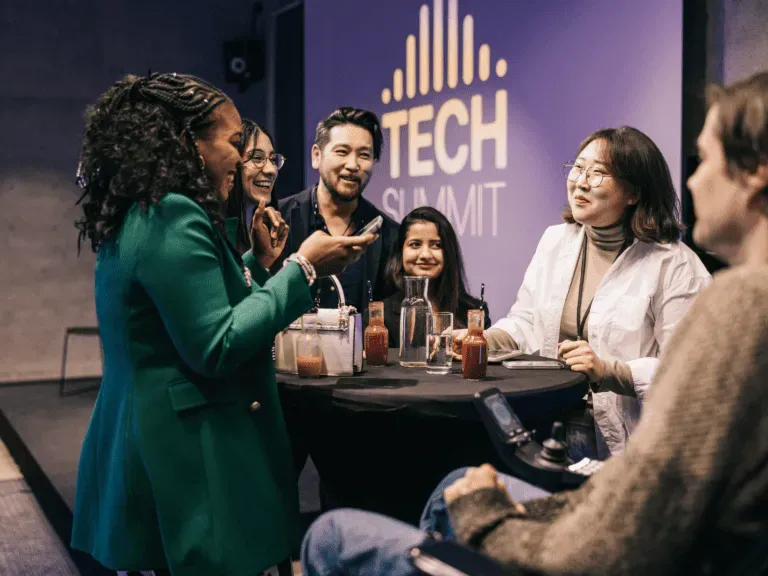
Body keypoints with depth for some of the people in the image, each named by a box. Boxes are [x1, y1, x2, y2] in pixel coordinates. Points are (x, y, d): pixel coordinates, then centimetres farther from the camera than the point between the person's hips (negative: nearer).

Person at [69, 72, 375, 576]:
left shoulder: (137, 216, 12)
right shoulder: (173, 218, -18)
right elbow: (216, 348, -21)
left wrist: (259, 262, 13)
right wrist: (301, 269, -16)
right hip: (189, 460, -10)